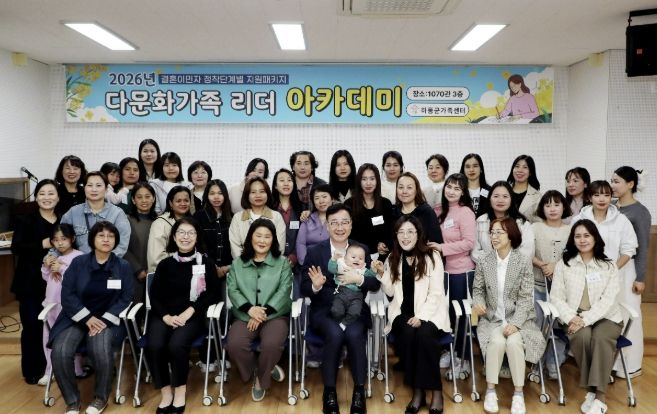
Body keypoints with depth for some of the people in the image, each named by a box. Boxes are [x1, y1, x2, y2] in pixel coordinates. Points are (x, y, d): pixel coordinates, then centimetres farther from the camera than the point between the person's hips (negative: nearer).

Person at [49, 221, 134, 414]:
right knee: (60, 352, -26)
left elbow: (125, 298, -1)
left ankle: (101, 397, -3)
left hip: (106, 318, -1)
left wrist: (104, 320, -14)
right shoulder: (78, 262, 3)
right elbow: (67, 294, -3)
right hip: (76, 317, 1)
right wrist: (87, 318, -13)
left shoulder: (123, 266, 2)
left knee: (101, 350, -31)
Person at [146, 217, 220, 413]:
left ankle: (180, 389, -4)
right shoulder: (165, 264, 11)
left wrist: (189, 312, -12)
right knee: (154, 346, -26)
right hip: (164, 315, 2)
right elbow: (154, 295, 7)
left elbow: (212, 293, 0)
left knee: (176, 345, -30)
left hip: (192, 316, -2)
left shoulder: (206, 263, 5)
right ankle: (166, 392, -6)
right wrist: (166, 316, -11)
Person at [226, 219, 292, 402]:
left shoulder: (282, 262, 8)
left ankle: (261, 378, 3)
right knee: (234, 345, -28)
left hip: (274, 314, -1)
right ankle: (264, 369, 3)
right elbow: (232, 290, 2)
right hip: (245, 315, 2)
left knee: (272, 344, -31)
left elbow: (284, 291, -3)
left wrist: (264, 312, -16)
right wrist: (249, 309, -16)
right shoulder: (237, 263, 14)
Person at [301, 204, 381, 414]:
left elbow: (375, 284, 3)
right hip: (324, 311, -1)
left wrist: (358, 279, -18)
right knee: (335, 334, -30)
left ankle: (359, 392, -12)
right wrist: (316, 285, -23)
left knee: (354, 334, -29)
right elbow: (304, 288, 0)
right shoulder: (314, 251, 3)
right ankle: (329, 393, -12)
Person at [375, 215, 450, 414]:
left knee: (425, 335, -32)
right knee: (408, 334, -29)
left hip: (429, 312, -2)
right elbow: (390, 292, 11)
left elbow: (436, 293, -8)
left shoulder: (432, 256, -2)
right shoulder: (393, 258, 10)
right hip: (403, 312, 2)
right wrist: (382, 274, -7)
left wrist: (421, 316, -19)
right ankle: (417, 390, -17)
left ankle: (436, 391, -18)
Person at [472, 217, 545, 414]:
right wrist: (478, 302, -14)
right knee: (497, 341, -29)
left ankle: (518, 393, -12)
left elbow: (525, 298, -9)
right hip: (492, 318, 1)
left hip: (518, 318, -1)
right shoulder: (484, 262, 0)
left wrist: (514, 323, -20)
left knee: (514, 341, -30)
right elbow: (478, 289, 10)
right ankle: (490, 390, -12)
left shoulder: (523, 262, -7)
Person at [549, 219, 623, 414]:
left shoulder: (609, 266, 5)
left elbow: (608, 299, -7)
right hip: (575, 318, 0)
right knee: (583, 336, -33)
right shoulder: (563, 264, 6)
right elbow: (556, 297, 1)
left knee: (600, 338, -33)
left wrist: (586, 320, -20)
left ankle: (599, 396, -28)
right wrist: (571, 318, -16)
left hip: (605, 317, 0)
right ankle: (591, 391, -17)